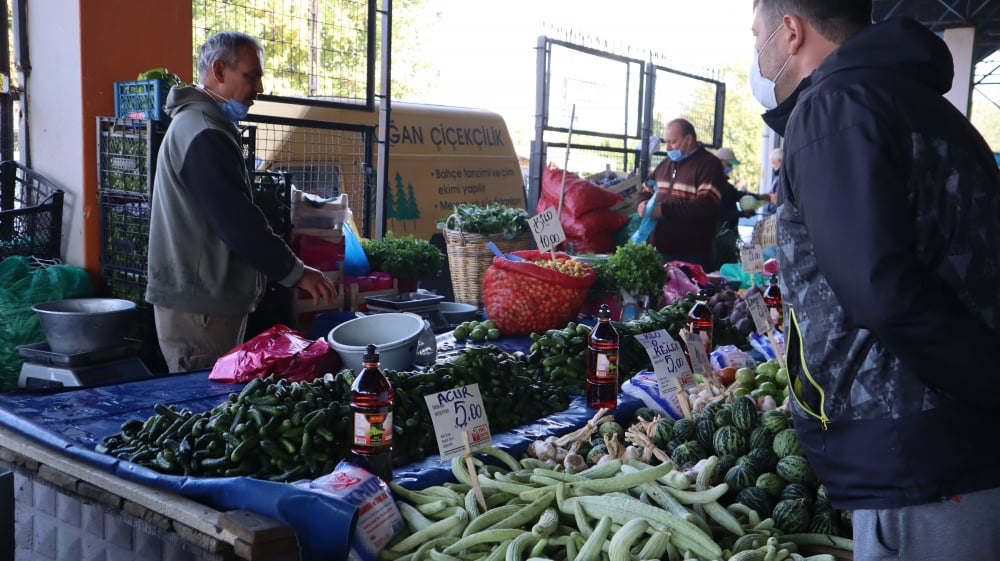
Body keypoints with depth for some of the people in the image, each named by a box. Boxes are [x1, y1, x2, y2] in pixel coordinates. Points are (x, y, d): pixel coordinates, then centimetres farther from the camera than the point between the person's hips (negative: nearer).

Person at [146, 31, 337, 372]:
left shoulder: (198, 126, 17)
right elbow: (238, 222, -22)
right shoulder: (203, 135, -18)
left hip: (207, 299, 11)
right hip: (199, 307, -11)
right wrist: (296, 272, -13)